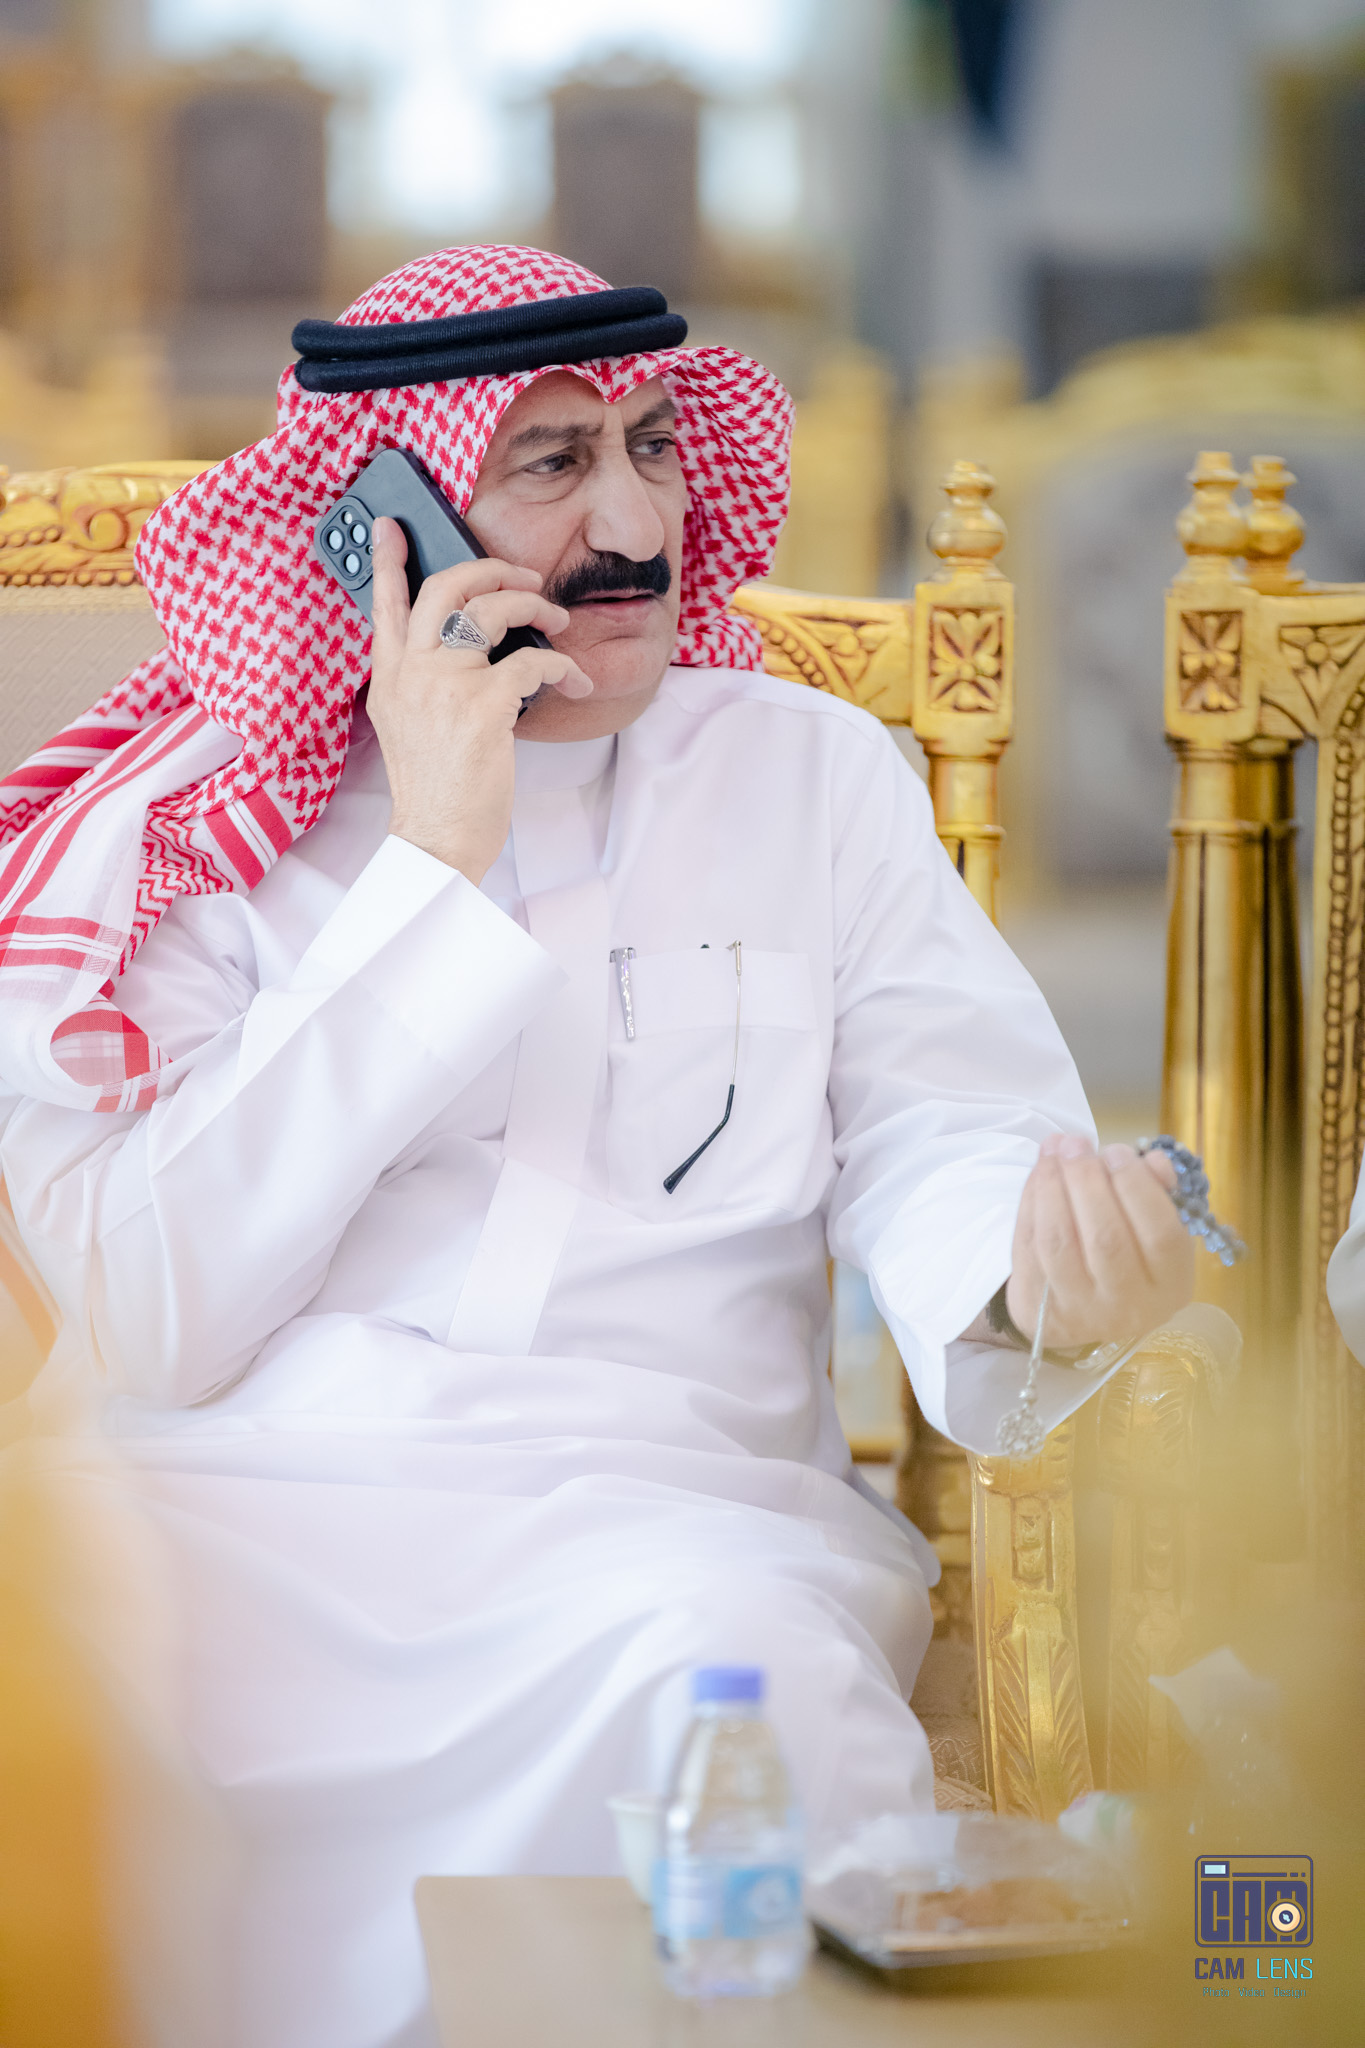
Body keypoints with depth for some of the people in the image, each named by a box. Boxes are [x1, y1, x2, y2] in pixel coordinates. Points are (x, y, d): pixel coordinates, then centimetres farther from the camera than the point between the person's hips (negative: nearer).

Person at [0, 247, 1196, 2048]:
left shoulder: (814, 772, 14)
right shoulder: (197, 820, 7)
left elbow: (935, 1148, 7)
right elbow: (150, 1321, -5)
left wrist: (1033, 1254, -19)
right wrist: (433, 865, -8)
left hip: (665, 1499, 1)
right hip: (238, 1503, -1)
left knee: (726, 1669, -34)